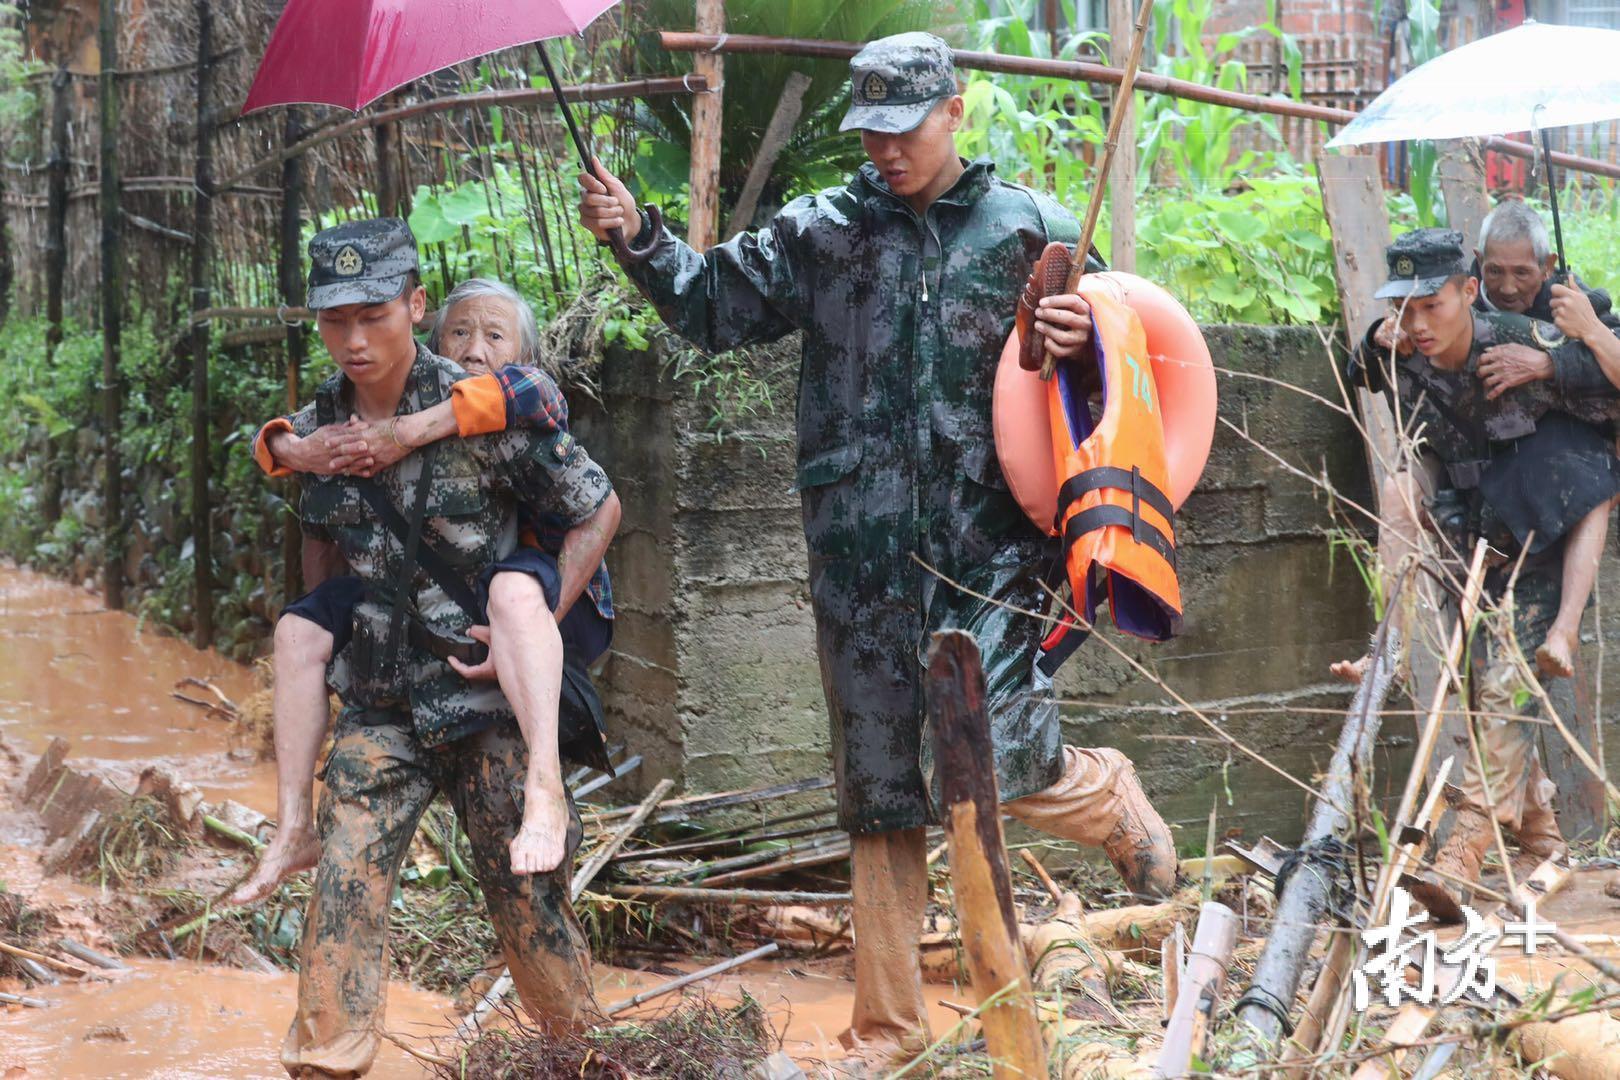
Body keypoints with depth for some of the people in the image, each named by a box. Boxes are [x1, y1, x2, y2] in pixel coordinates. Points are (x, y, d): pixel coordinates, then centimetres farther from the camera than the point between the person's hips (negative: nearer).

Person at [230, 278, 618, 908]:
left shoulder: (530, 427, -13)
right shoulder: (391, 413, 4)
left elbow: (527, 387, -40)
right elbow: (275, 442, 3)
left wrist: (406, 434, -43)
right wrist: (298, 451, -23)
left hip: (561, 614, -7)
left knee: (514, 589, -41)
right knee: (301, 630, -1)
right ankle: (294, 831, 0)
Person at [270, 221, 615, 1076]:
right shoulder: (313, 431, 1)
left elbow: (596, 509, -5)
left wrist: (537, 630, -6)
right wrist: (327, 628, 12)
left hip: (490, 695, -3)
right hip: (379, 704, 4)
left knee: (526, 893, 4)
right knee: (344, 884, -7)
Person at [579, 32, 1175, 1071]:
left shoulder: (1032, 228, 5)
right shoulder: (823, 232, 8)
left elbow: (1106, 343, 14)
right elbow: (717, 304, 9)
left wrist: (1084, 342, -9)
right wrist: (642, 239, -7)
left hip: (988, 544, -2)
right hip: (862, 548, 2)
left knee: (984, 762, -15)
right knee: (879, 787, 8)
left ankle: (1107, 795, 21)